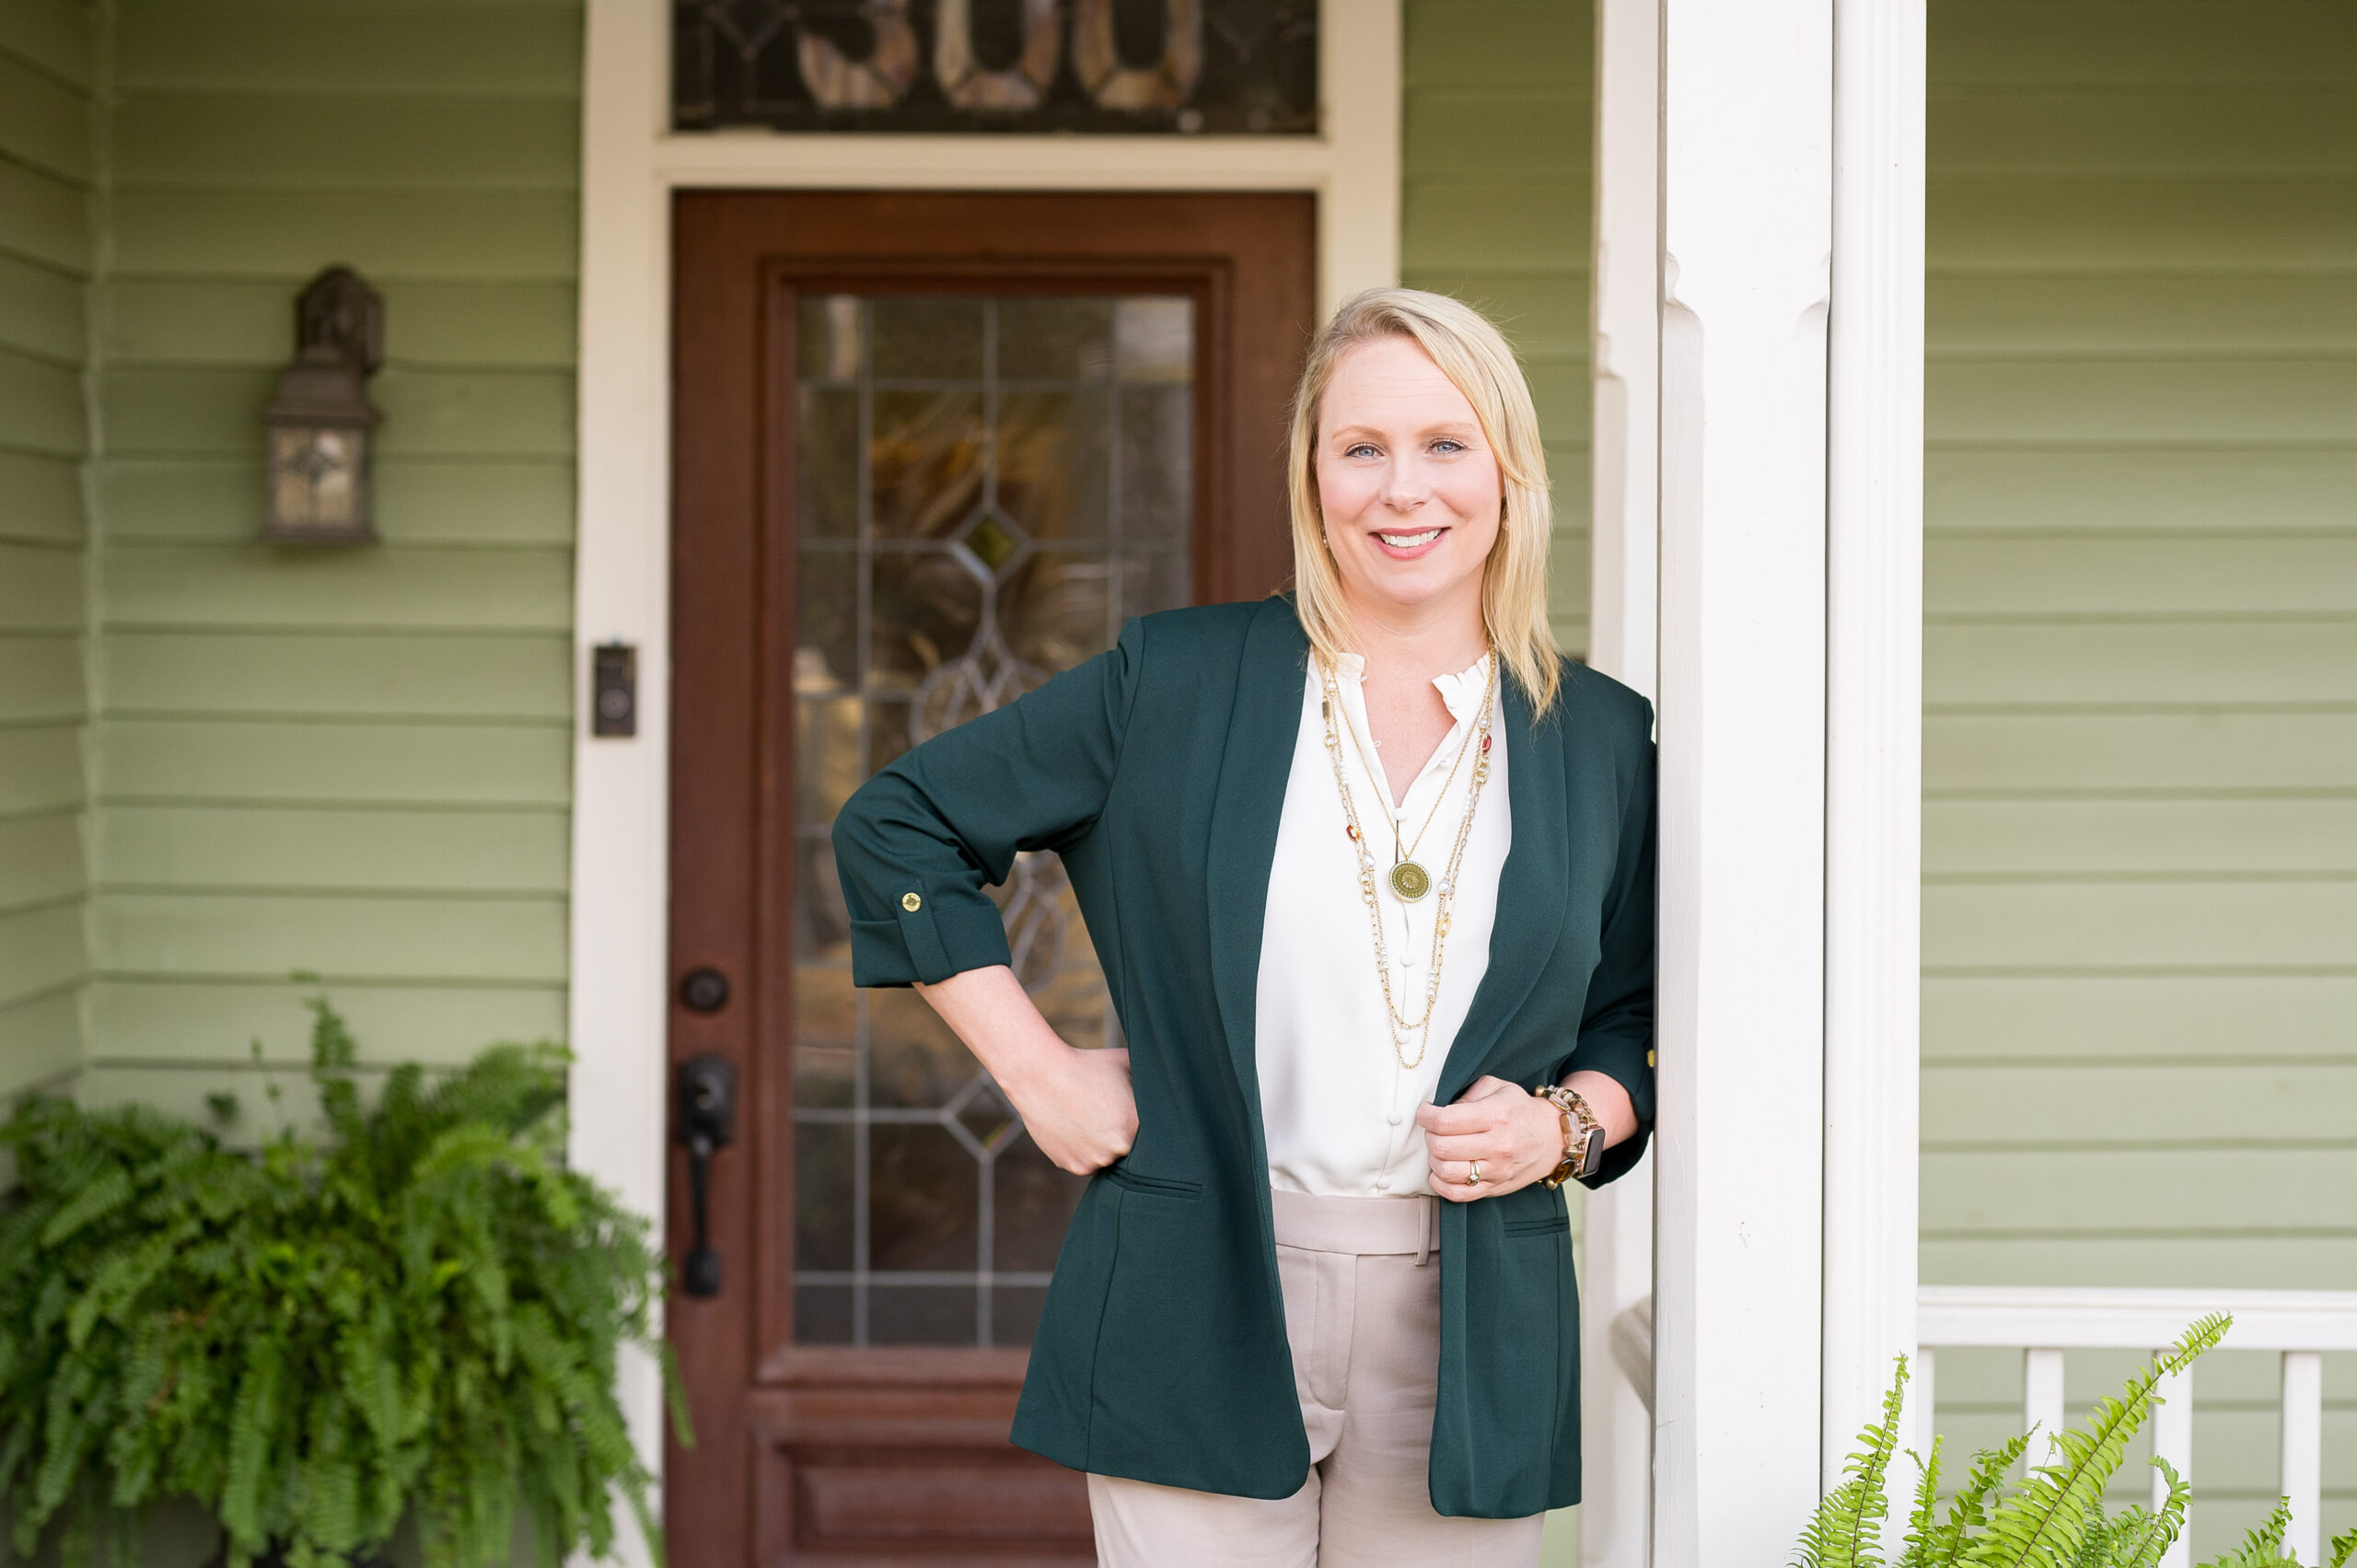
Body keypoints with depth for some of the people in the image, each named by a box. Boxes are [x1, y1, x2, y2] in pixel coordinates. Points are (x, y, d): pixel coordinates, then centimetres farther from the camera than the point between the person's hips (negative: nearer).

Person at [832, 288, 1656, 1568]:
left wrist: (1567, 1124, -5)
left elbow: (1646, 1020, 16)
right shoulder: (1174, 684, 1)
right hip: (1197, 1318, -2)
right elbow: (895, 825, 7)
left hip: (1468, 1334, 2)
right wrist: (1037, 1070, 1)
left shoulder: (1604, 742, 7)